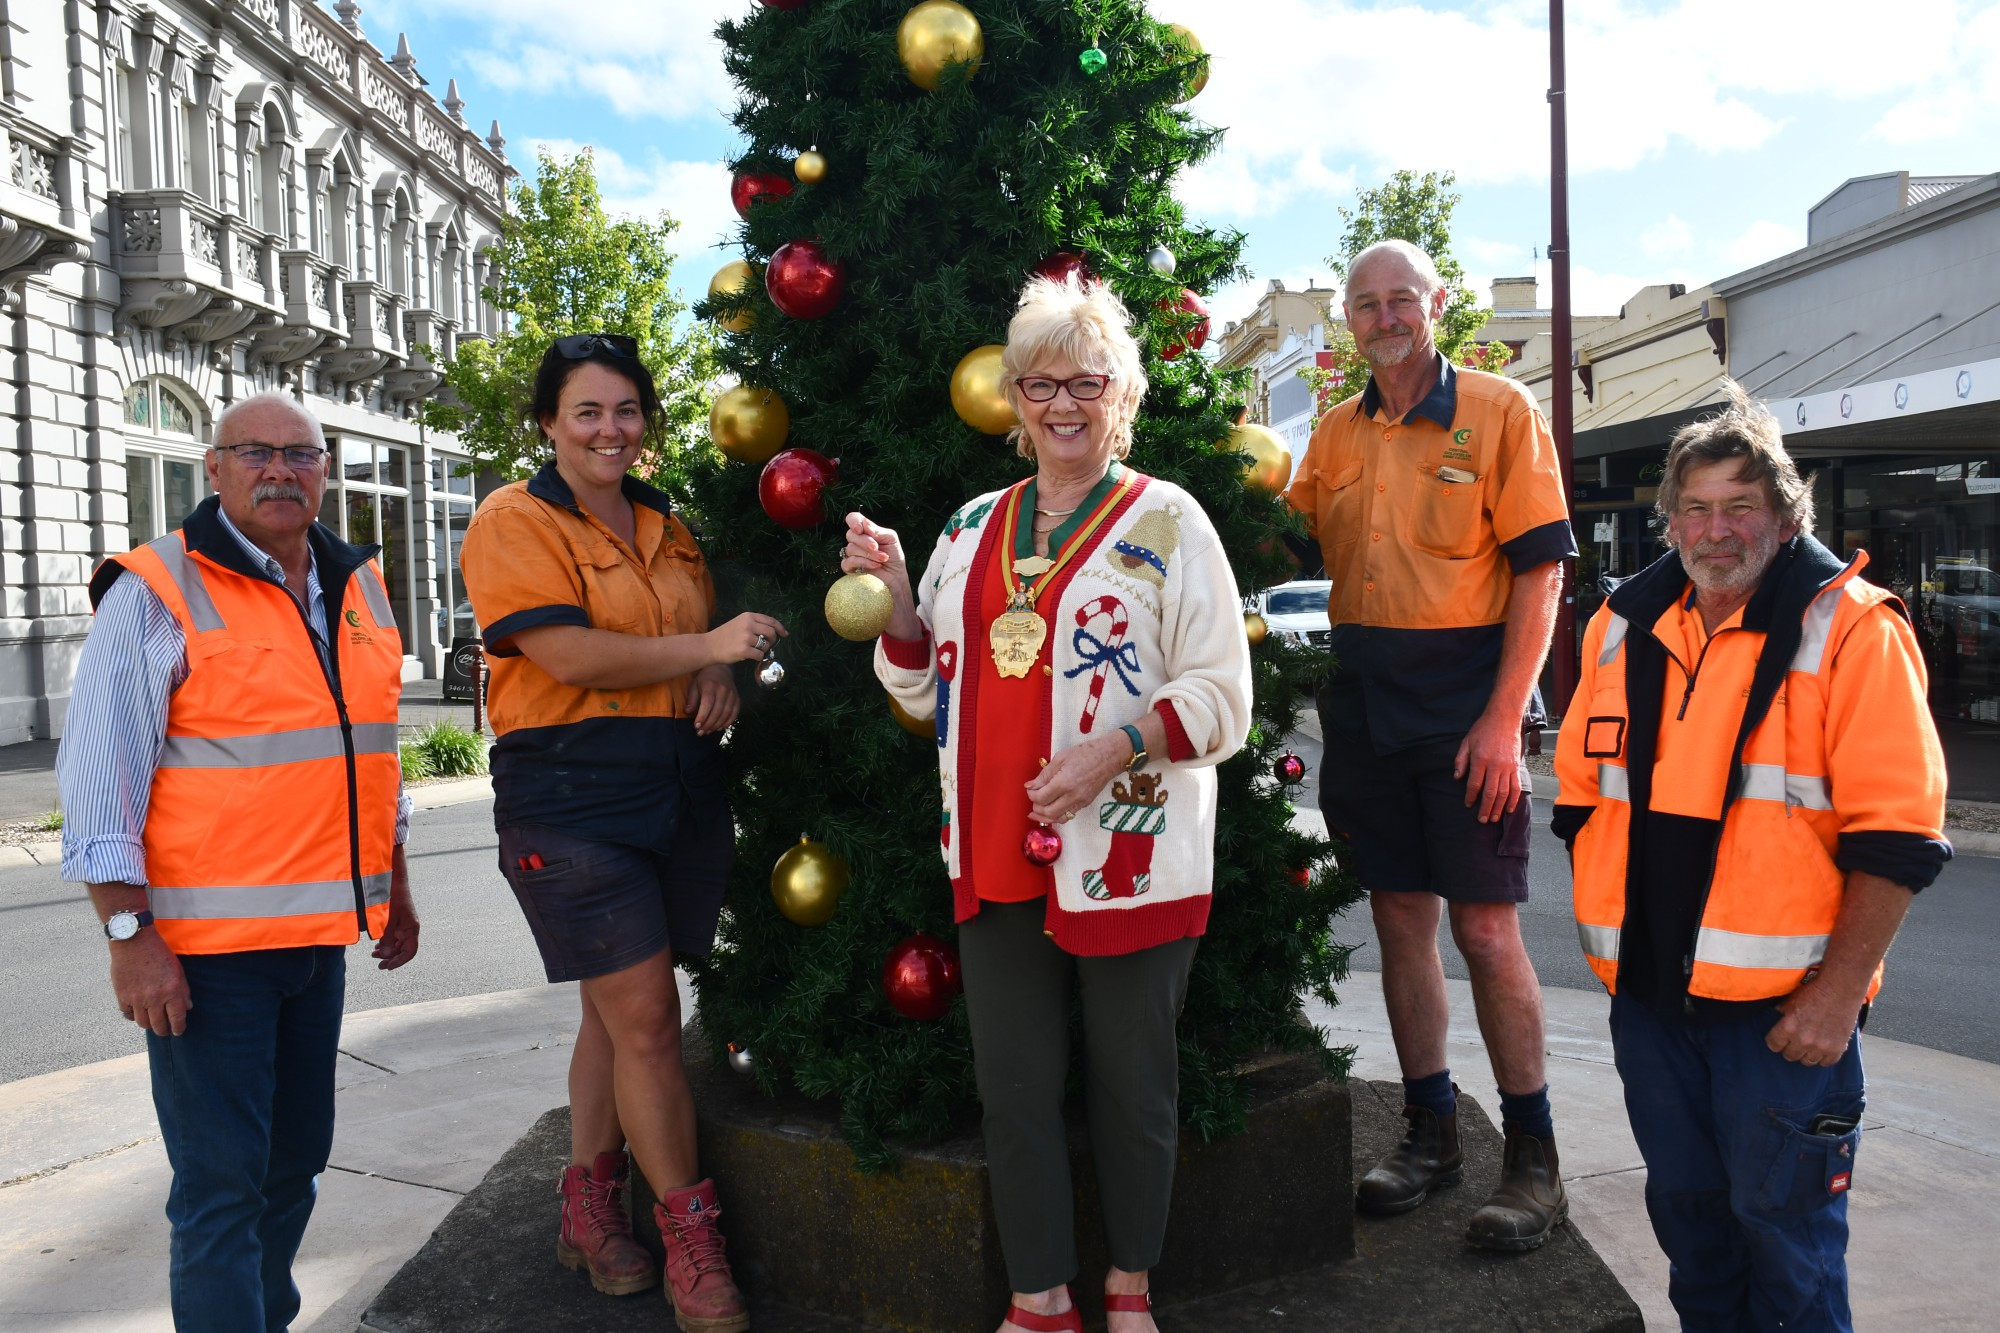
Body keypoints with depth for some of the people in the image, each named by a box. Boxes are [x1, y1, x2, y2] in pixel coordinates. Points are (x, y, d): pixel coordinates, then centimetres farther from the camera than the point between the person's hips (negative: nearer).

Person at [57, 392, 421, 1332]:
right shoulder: (156, 592, -8)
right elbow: (97, 778, -11)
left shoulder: (357, 588, 11)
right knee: (221, 1184, -1)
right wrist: (129, 934, -17)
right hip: (205, 944, -6)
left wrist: (395, 890, 20)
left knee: (295, 1162, 17)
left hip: (319, 934, 7)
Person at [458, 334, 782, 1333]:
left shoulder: (667, 529, 14)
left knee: (616, 1010, 15)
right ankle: (691, 1243, 9)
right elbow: (571, 655, -17)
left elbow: (705, 634, 25)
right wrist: (707, 647, -16)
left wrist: (722, 678, 2)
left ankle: (589, 1207, 31)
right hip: (570, 804, -6)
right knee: (644, 1018, -5)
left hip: (679, 799, 6)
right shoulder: (514, 521, -6)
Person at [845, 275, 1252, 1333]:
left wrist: (1118, 745, -21)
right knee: (1012, 1087, 9)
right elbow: (930, 691, 16)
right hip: (997, 855, 4)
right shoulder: (971, 528, 12)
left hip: (1126, 853, -4)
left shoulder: (1165, 520, -2)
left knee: (1132, 1080, 10)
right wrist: (895, 599, 0)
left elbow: (1219, 696, -6)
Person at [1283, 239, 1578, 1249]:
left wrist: (1503, 717, -15)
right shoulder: (1335, 434, 12)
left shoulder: (1499, 409, -2)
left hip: (1466, 700, -4)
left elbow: (1540, 568, -8)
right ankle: (1430, 1132, 25)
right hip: (1365, 701, 5)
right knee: (1400, 919, 10)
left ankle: (1532, 1157, 14)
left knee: (1486, 929, -2)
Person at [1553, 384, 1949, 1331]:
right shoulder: (1624, 625, 6)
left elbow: (1894, 836, -13)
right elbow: (1582, 790, 15)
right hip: (1648, 992, 5)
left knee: (1784, 1227, 7)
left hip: (1783, 1004, -5)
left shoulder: (1852, 629, -9)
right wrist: (1603, 915, 10)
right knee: (1684, 1207, 19)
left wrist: (1838, 994, -15)